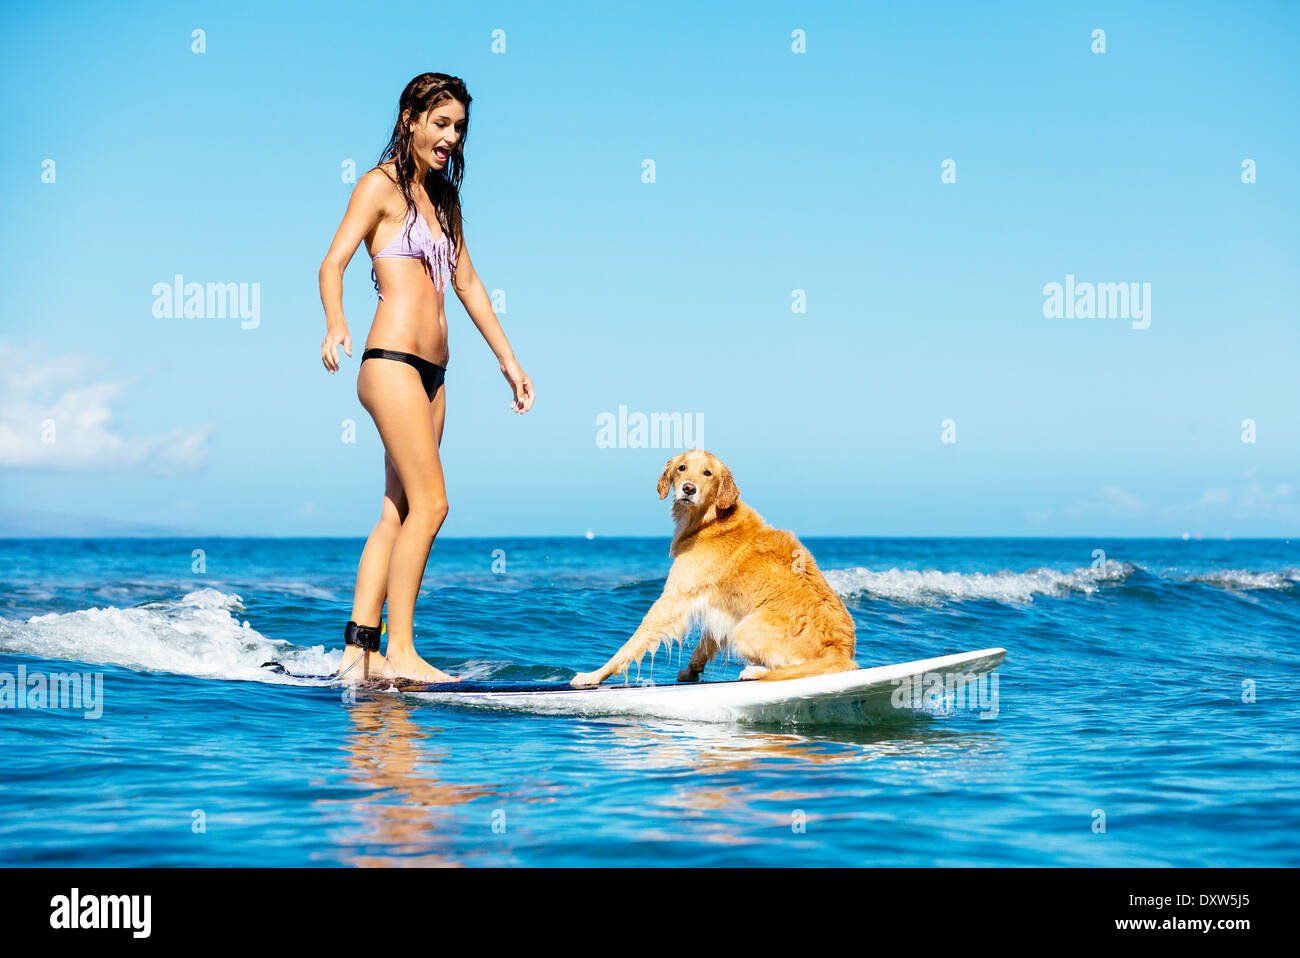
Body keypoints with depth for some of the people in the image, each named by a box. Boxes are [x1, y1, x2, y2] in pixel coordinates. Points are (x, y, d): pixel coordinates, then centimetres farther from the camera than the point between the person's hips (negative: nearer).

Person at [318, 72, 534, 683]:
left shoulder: (443, 196, 21)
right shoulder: (381, 186, -2)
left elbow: (466, 282, 26)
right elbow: (333, 262, -12)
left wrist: (508, 360, 25)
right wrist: (335, 324, -31)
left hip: (431, 372, 8)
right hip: (392, 360, -8)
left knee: (398, 513, 5)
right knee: (430, 503, -14)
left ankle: (359, 650, 6)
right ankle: (400, 652, -11)